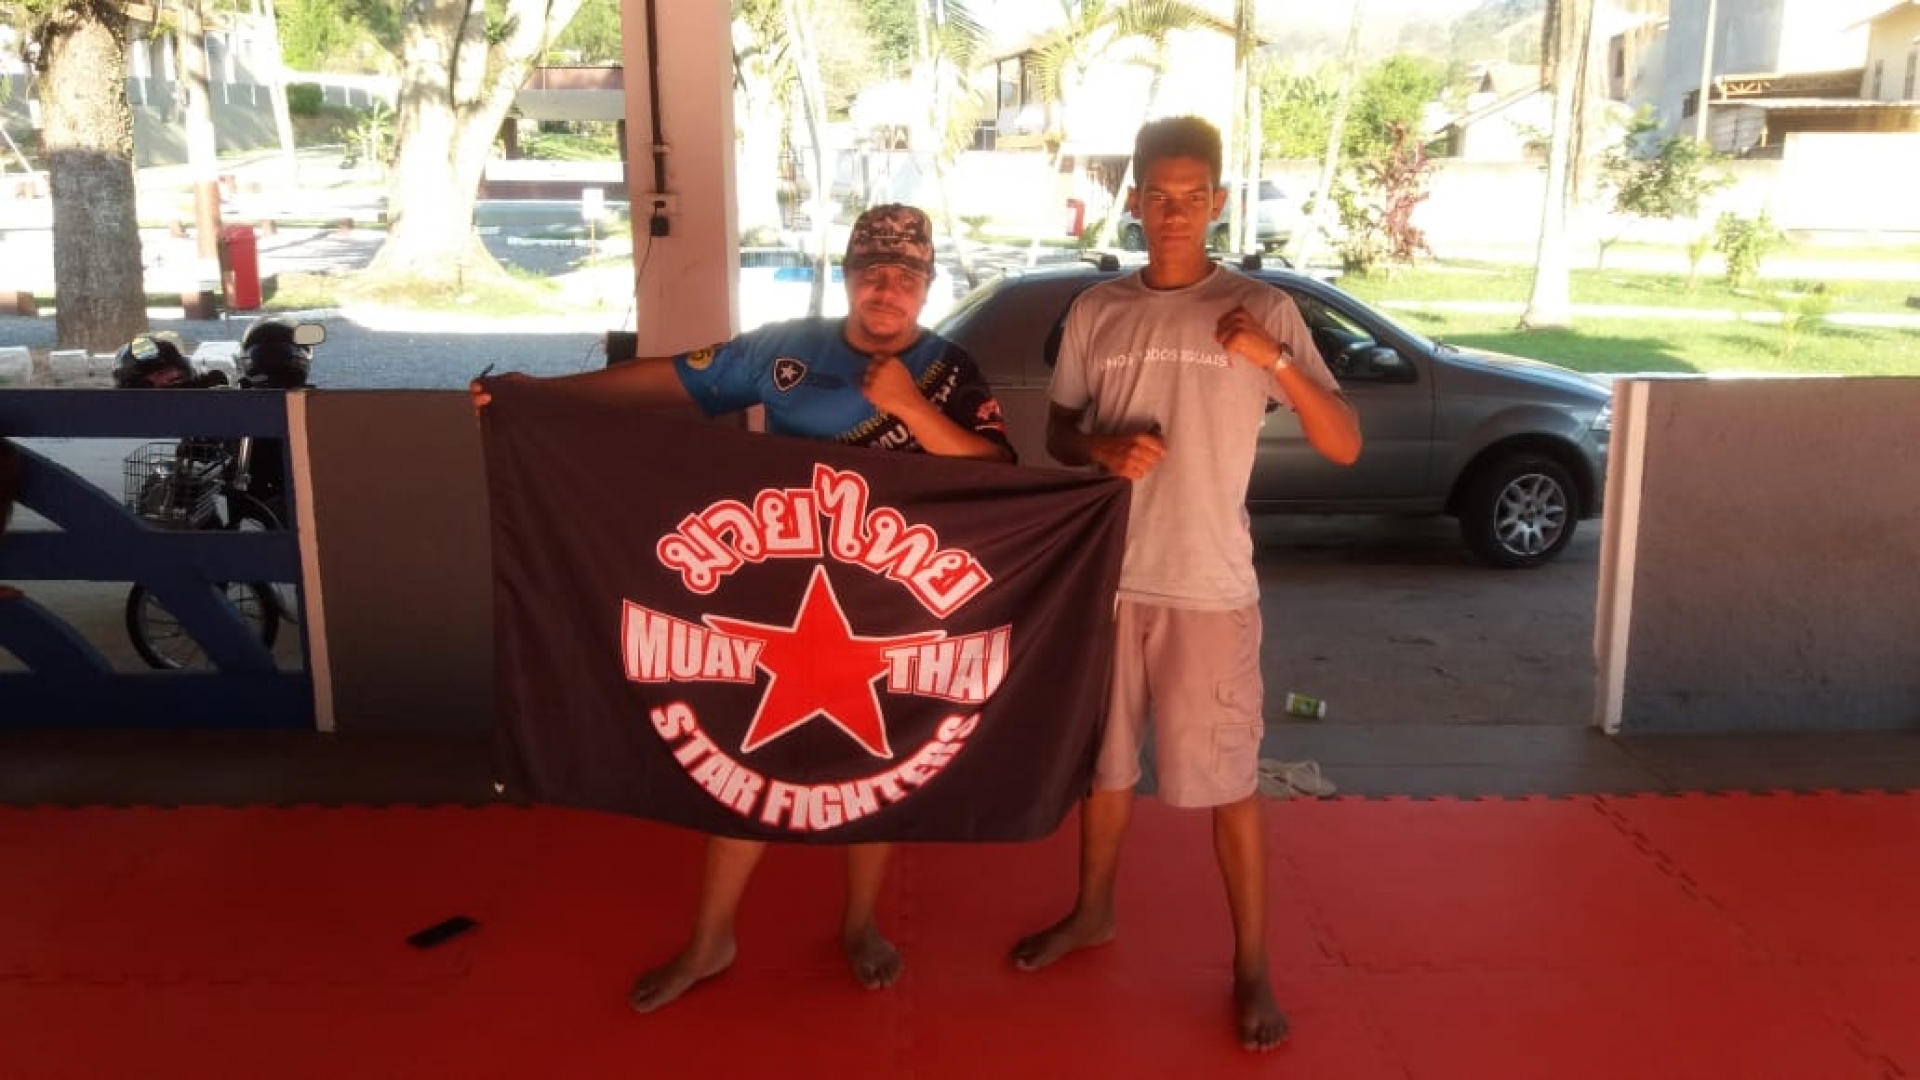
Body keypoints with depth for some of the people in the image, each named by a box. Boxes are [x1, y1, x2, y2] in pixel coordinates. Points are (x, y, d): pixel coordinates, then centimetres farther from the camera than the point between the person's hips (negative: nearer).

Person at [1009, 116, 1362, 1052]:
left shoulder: (1261, 310, -6)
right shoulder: (1095, 312, 3)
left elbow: (1344, 447, -9)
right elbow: (1057, 432, 12)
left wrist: (1275, 361, -25)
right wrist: (1104, 449, -11)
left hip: (1209, 590, -3)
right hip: (1108, 578, 4)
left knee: (1226, 781, 4)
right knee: (1104, 759, 18)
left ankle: (1252, 968, 20)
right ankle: (1093, 912, 40)